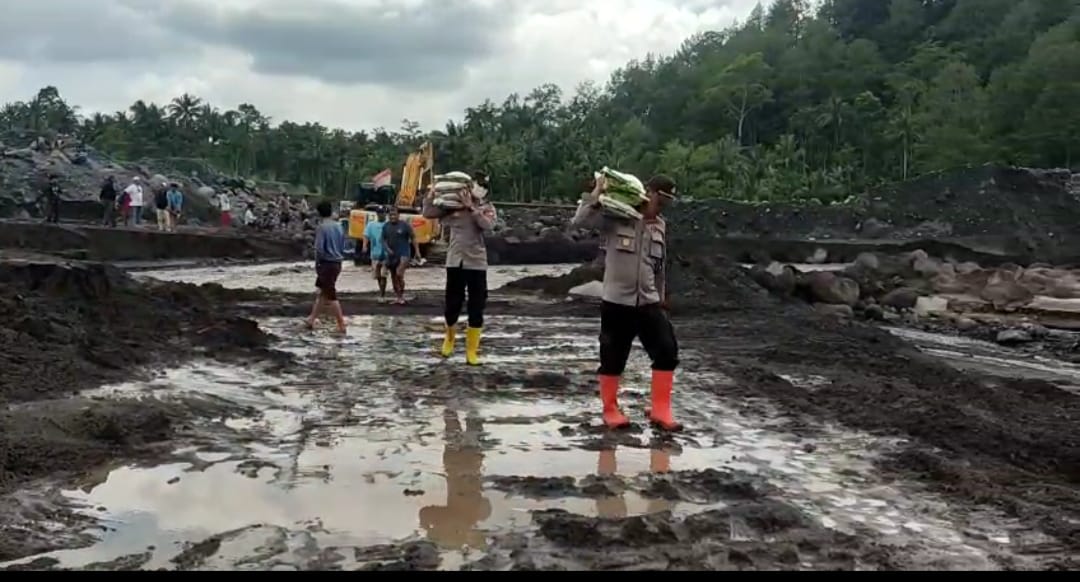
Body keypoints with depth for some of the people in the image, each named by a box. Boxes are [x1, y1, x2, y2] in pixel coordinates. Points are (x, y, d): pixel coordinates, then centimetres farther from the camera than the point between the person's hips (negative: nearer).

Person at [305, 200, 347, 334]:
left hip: (326, 264, -7)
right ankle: (312, 320, 26)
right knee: (322, 292, 17)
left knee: (331, 296, -4)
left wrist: (317, 263, -3)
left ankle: (341, 326, -4)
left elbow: (319, 249, -17)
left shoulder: (322, 228, -13)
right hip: (337, 263, 7)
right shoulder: (339, 227, 7)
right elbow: (343, 247, 10)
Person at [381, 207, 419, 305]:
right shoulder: (386, 226, 5)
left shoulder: (405, 225, -6)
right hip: (391, 255, 5)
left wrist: (417, 251, -9)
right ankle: (398, 297, 22)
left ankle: (402, 295, -7)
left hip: (403, 254, -5)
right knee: (393, 277, 10)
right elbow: (384, 240, 10)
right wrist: (387, 249, -8)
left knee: (399, 274, -21)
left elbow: (413, 238, -3)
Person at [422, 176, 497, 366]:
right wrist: (431, 193, -8)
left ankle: (472, 350, 10)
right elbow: (428, 213, 2)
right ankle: (449, 338, 34)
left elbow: (488, 225, -18)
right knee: (452, 304, 5)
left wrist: (471, 207, -21)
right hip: (455, 262, 1)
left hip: (476, 263, -1)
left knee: (476, 308, 0)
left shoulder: (487, 207, 1)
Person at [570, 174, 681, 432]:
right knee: (613, 358, 4)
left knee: (667, 353, -1)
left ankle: (660, 412, 9)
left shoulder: (660, 226, 10)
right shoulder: (616, 217, -7)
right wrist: (597, 193, -22)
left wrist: (661, 296, 23)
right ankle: (610, 411, 21)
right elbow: (579, 221, -19)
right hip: (617, 301, -5)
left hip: (649, 302, 5)